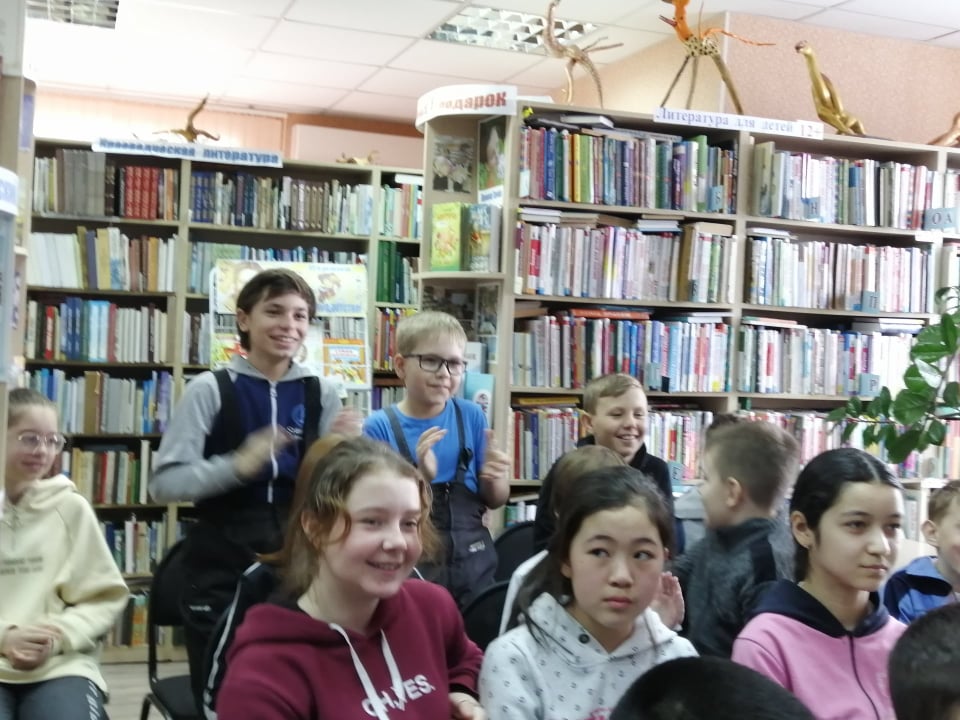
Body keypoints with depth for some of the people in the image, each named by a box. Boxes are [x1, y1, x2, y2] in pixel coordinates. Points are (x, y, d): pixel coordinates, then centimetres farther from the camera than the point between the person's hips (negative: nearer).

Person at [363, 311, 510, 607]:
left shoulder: (471, 417, -1)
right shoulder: (379, 427, -9)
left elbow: (495, 501, 7)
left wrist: (496, 479, -15)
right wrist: (421, 477, -25)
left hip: (474, 566, 3)